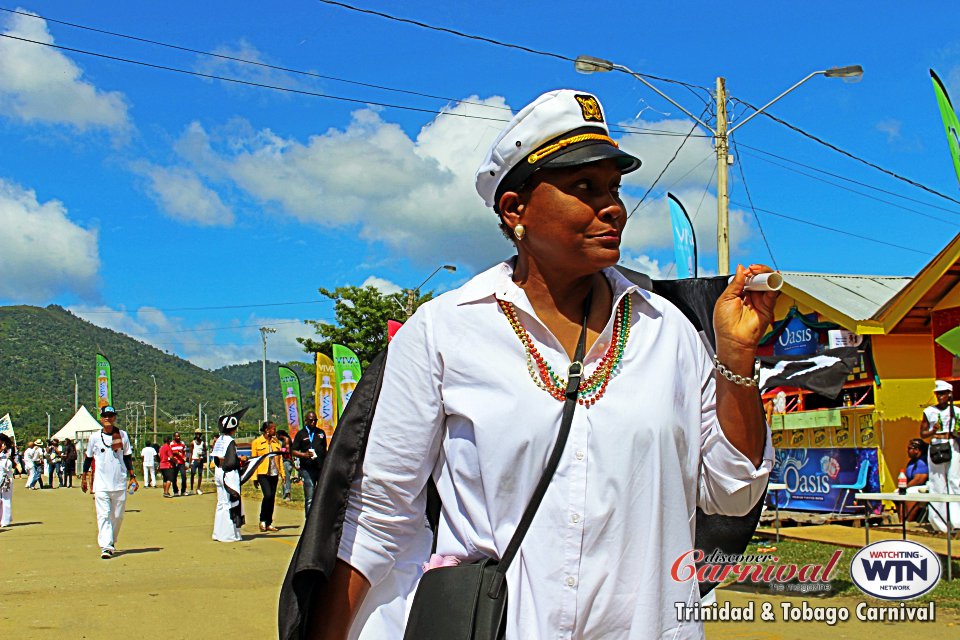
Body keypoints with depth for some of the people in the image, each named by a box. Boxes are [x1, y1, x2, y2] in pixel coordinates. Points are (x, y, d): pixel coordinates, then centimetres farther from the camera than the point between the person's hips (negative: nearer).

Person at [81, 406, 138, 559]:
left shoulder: (123, 435, 5)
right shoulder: (95, 437, 2)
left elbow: (128, 457, 10)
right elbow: (88, 458, 12)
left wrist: (132, 476, 5)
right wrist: (84, 478, 13)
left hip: (120, 483, 2)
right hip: (101, 484, -2)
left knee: (118, 516, 8)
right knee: (103, 515, -9)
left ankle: (111, 542, 26)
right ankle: (106, 547, -13)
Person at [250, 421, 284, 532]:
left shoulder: (276, 442, 12)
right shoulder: (257, 442, -2)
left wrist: (282, 473, 11)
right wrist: (254, 477, -4)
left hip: (274, 474, 5)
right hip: (263, 474, -5)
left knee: (272, 498, 5)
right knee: (268, 495, -18)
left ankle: (269, 523, 12)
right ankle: (262, 520, -2)